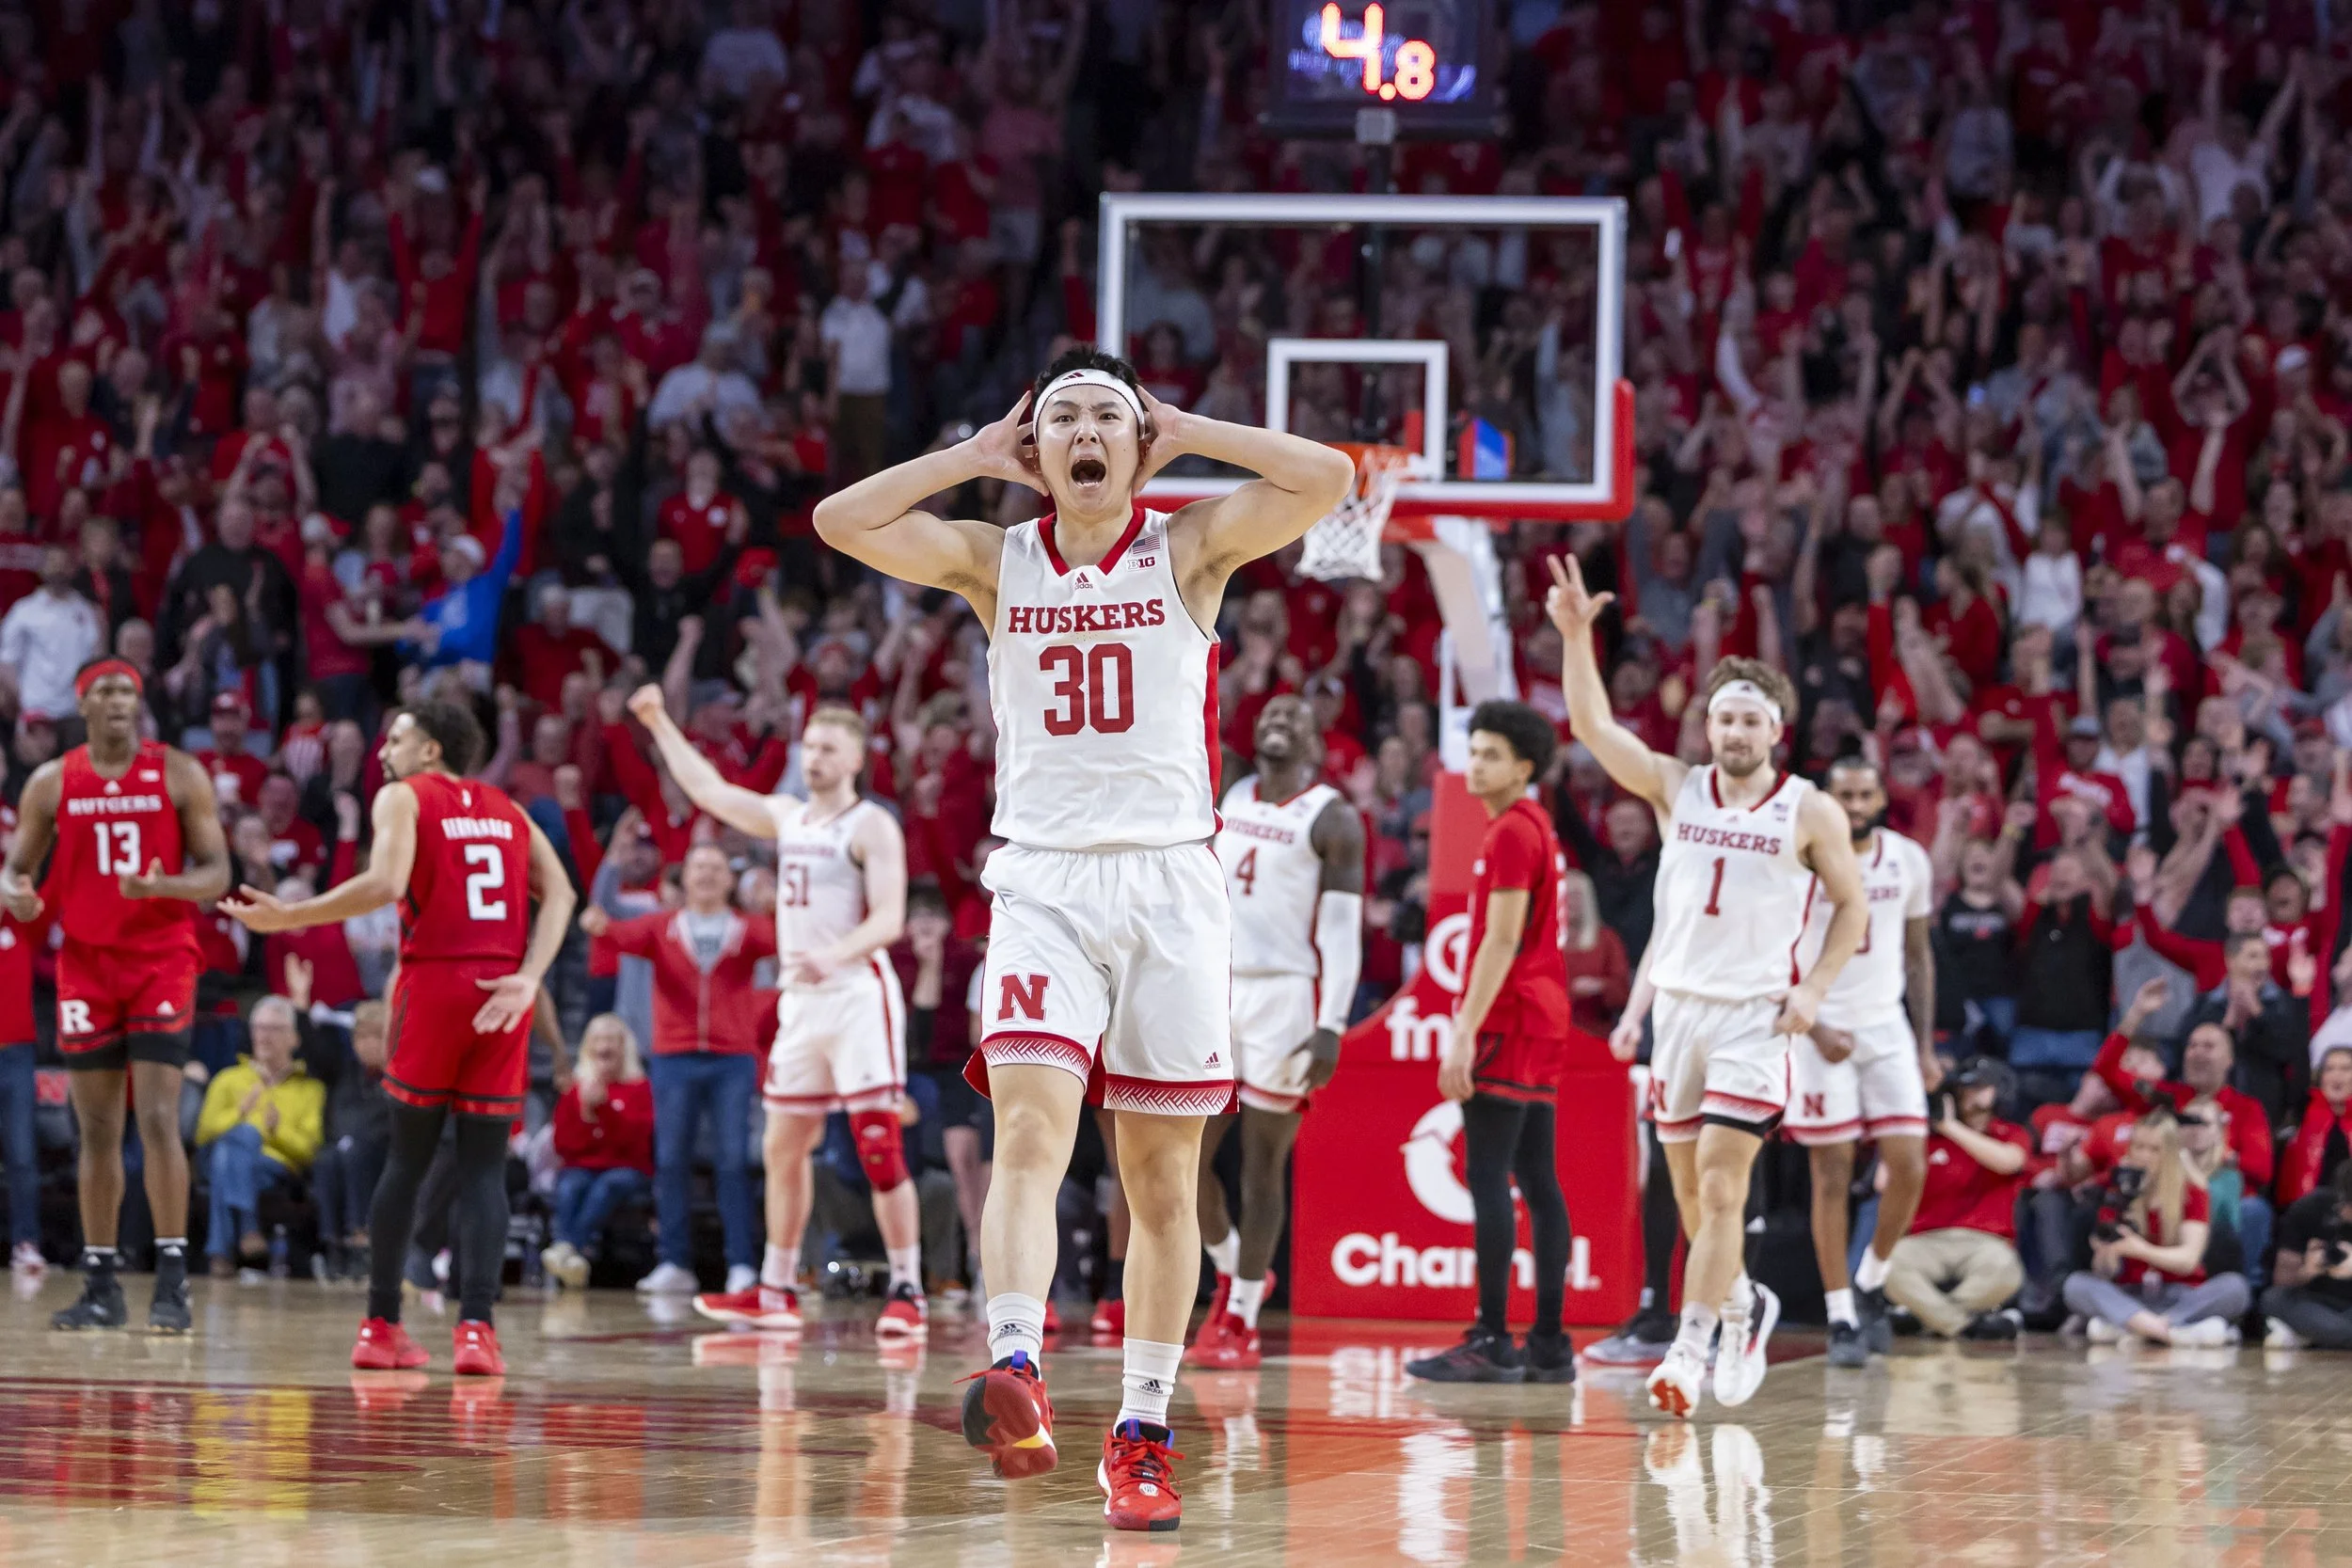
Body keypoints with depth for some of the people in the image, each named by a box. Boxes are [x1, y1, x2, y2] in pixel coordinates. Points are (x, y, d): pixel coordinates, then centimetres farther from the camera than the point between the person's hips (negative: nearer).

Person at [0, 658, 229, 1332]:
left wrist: (163, 886, -23)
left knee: (158, 1119, -13)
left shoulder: (179, 774, -2)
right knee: (97, 1131, 5)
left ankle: (172, 1283, -12)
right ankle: (100, 1287, 11)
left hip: (162, 961, -3)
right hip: (86, 963, 3)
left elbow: (216, 872, -2)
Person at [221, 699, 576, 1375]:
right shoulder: (508, 811, 19)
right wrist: (528, 979, -6)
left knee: (408, 1159, 9)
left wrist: (288, 916, -7)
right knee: (484, 1167, 2)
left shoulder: (403, 796, 5)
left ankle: (381, 1326, 13)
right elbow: (559, 892, 4)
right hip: (503, 994, 3)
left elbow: (384, 884, -13)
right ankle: (476, 1327, -11)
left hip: (433, 983, -3)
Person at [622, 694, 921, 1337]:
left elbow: (889, 917, -17)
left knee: (880, 1149, -12)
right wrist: (660, 724, 23)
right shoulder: (787, 817, 16)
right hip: (800, 997, 8)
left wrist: (835, 955, -34)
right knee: (784, 1148, 11)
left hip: (858, 991, -8)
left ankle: (907, 1293, -11)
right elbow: (708, 789, 25)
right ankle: (776, 1291, 19)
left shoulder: (872, 827, -7)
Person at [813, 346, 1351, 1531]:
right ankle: (1014, 1377, -36)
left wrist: (1181, 433, -2)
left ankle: (1142, 1432, 12)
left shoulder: (1189, 549, 4)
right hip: (1043, 884, 0)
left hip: (1169, 885, 0)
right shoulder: (996, 561, 8)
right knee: (1030, 1126, -21)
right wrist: (979, 456, 2)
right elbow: (840, 520, -3)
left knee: (1163, 1176, 4)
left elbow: (1328, 479, -10)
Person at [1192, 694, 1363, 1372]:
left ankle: (1240, 1322, 3)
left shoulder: (1332, 819, -4)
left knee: (1261, 1164, -3)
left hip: (1286, 996, -6)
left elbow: (1343, 930, -9)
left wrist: (1331, 1026, -17)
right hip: (1217, 987, 6)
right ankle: (1231, 1270, 26)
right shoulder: (1228, 801, 14)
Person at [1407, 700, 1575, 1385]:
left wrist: (1465, 1033, -20)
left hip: (1508, 1020, -10)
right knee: (1538, 1183, 7)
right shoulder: (1538, 828, 18)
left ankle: (1492, 1342, -13)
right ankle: (1548, 1345, 6)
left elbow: (1500, 942, -18)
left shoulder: (1511, 832, -12)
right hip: (1542, 1020, 10)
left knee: (1488, 1181, -10)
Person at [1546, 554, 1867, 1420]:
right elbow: (1594, 727, -6)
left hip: (1755, 1015, -4)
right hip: (1679, 1002, 4)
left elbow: (1852, 905, 7)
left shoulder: (1811, 813, -1)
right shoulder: (1677, 788, 5)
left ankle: (1689, 1348, -15)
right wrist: (1575, 636, -17)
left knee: (1720, 1185, -14)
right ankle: (1742, 1305, 34)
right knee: (1689, 1189, 10)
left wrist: (1815, 988, -6)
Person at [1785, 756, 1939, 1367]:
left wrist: (1925, 1044, 9)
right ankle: (1841, 1321, 1)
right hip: (1820, 1030, -3)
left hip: (1886, 1028, 4)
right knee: (1833, 1173, -4)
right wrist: (1814, 1029, -15)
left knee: (1910, 1166, -6)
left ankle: (1870, 1286, 17)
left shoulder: (1909, 860, 5)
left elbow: (1917, 955, 14)